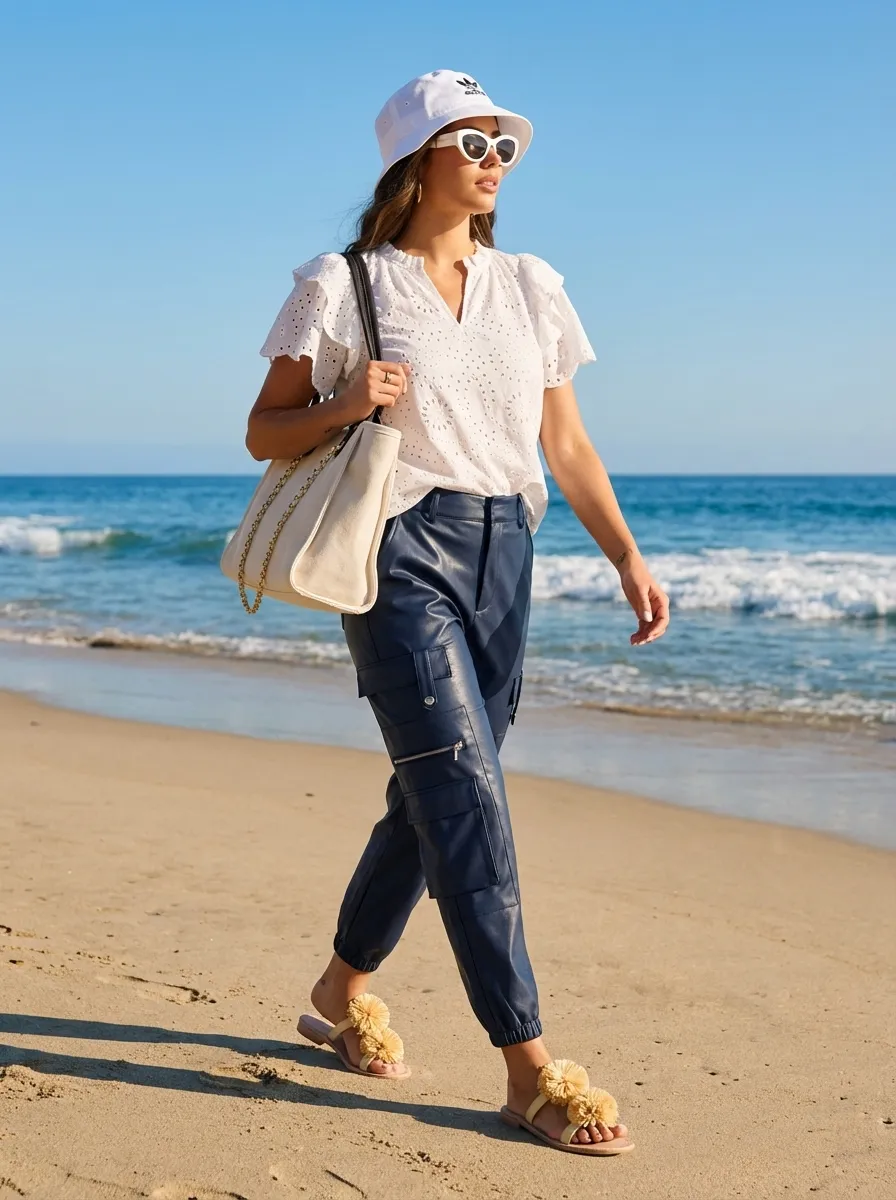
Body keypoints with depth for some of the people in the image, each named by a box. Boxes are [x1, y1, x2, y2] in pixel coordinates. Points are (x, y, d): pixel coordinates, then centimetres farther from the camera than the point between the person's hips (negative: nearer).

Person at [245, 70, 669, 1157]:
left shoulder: (529, 288, 12)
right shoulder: (342, 288, -2)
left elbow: (566, 443, 14)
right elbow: (263, 434, 2)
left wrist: (627, 556, 4)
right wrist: (342, 406, -17)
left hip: (501, 555, 6)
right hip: (401, 552, -6)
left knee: (434, 795, 11)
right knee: (469, 804, -12)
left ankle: (344, 987, 34)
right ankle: (530, 1072, -8)